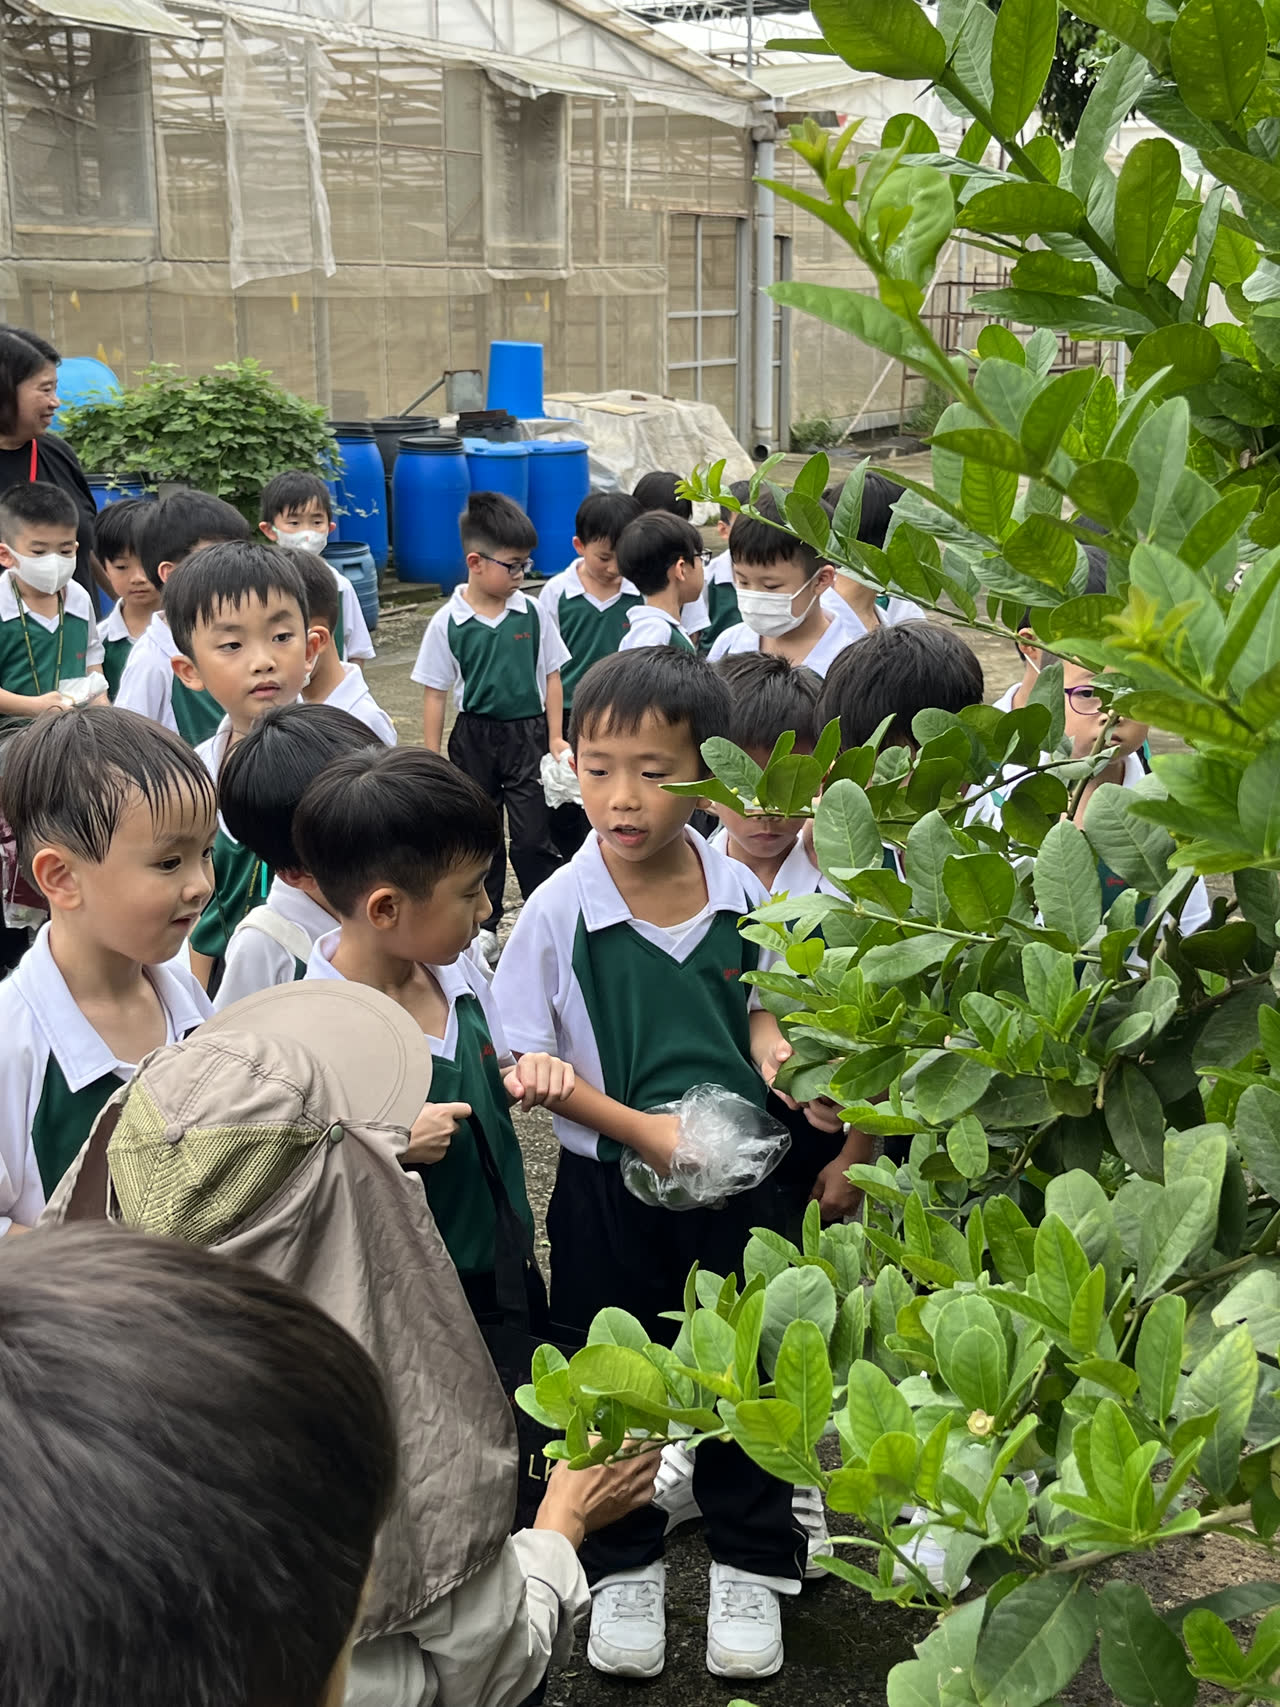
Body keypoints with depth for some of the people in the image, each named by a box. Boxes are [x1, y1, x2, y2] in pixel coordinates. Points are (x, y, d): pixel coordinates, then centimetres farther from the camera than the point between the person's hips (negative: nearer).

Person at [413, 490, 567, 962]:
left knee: (533, 836, -3)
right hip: (474, 738, 0)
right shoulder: (448, 623, -7)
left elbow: (551, 676, 5)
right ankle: (484, 926, 25)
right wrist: (433, 759, -3)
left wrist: (555, 739, 1)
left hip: (527, 733, 0)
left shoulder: (531, 614, -3)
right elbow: (434, 693, -2)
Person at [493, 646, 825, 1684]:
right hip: (608, 1185, -2)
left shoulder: (739, 893, -6)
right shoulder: (559, 910, -15)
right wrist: (642, 1128, -19)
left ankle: (751, 1564, 35)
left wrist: (774, 1049, -11)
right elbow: (529, 1061, -11)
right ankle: (622, 1567, 36)